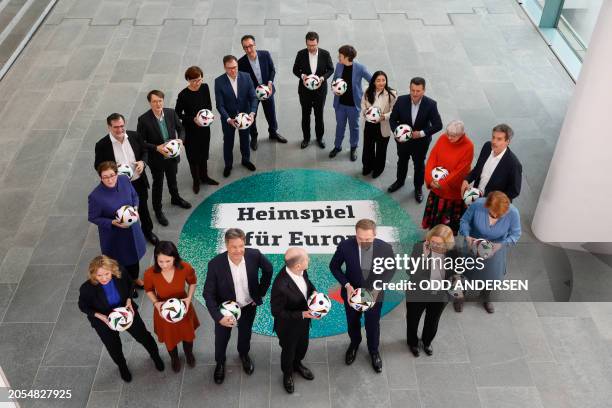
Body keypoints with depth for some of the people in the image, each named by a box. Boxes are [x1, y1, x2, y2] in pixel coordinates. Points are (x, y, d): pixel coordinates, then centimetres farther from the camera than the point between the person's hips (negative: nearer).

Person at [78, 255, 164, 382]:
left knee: (143, 336, 22)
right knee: (114, 347, 24)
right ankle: (122, 367, 59)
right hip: (104, 320, -1)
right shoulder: (87, 288, -34)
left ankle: (155, 356, 55)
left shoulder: (120, 275, -29)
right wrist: (100, 316, -27)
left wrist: (129, 300, -19)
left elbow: (129, 284, -5)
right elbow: (83, 306, -14)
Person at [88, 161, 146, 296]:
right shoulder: (95, 196, -30)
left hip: (132, 228, 5)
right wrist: (112, 223, -27)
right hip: (113, 235, -5)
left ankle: (134, 279, 57)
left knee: (134, 255, 27)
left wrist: (135, 208, -17)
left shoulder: (124, 180, -18)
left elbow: (134, 196, 2)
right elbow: (92, 218, -16)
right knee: (120, 261, 17)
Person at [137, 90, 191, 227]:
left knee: (172, 180, 28)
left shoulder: (171, 113, -12)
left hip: (172, 155, 4)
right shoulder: (144, 119, -23)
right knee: (158, 184, 16)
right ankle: (158, 210, 37)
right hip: (156, 158, -4)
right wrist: (157, 148, -28)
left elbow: (180, 128, 2)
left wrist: (181, 139, -18)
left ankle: (175, 199, 57)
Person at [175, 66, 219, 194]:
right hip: (190, 129, -4)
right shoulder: (183, 95, -22)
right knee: (193, 155, 13)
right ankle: (196, 180, 34)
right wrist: (193, 119, -24)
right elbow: (178, 114, -13)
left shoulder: (205, 87, -9)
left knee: (204, 153, 22)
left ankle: (204, 177, 44)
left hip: (204, 127, 4)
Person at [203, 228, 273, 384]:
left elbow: (268, 269, -4)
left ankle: (244, 354, 61)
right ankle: (220, 362, 53)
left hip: (249, 306, 2)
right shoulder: (215, 264, -31)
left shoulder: (254, 255, -26)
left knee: (245, 333, 28)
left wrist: (261, 292, -2)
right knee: (221, 338, 21)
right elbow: (208, 294, -23)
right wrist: (218, 317, -33)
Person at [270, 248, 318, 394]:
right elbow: (277, 312, -27)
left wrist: (313, 291, -17)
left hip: (304, 320, 6)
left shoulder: (300, 271, -22)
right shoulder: (281, 286, -42)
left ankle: (297, 364, 63)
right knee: (288, 351, 25)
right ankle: (288, 374, 56)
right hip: (288, 326, -6)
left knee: (303, 346, 32)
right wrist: (302, 315, -30)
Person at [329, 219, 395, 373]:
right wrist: (346, 285, -23)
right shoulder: (345, 246, -28)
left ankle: (374, 350, 52)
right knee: (352, 323, 26)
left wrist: (378, 287, -20)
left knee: (373, 325, 22)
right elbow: (334, 266, -11)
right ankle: (354, 343, 59)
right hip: (352, 292, 0)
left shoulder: (385, 248, -26)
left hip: (374, 294, 0)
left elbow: (390, 270, -7)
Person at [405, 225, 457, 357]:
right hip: (417, 294, -2)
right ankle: (412, 342, 54)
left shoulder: (452, 253, -17)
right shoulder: (419, 247, -24)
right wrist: (423, 256, -39)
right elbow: (410, 272, -29)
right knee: (412, 320, 23)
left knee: (432, 322, 27)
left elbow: (453, 272, 2)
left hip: (440, 296, 2)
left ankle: (427, 342, 58)